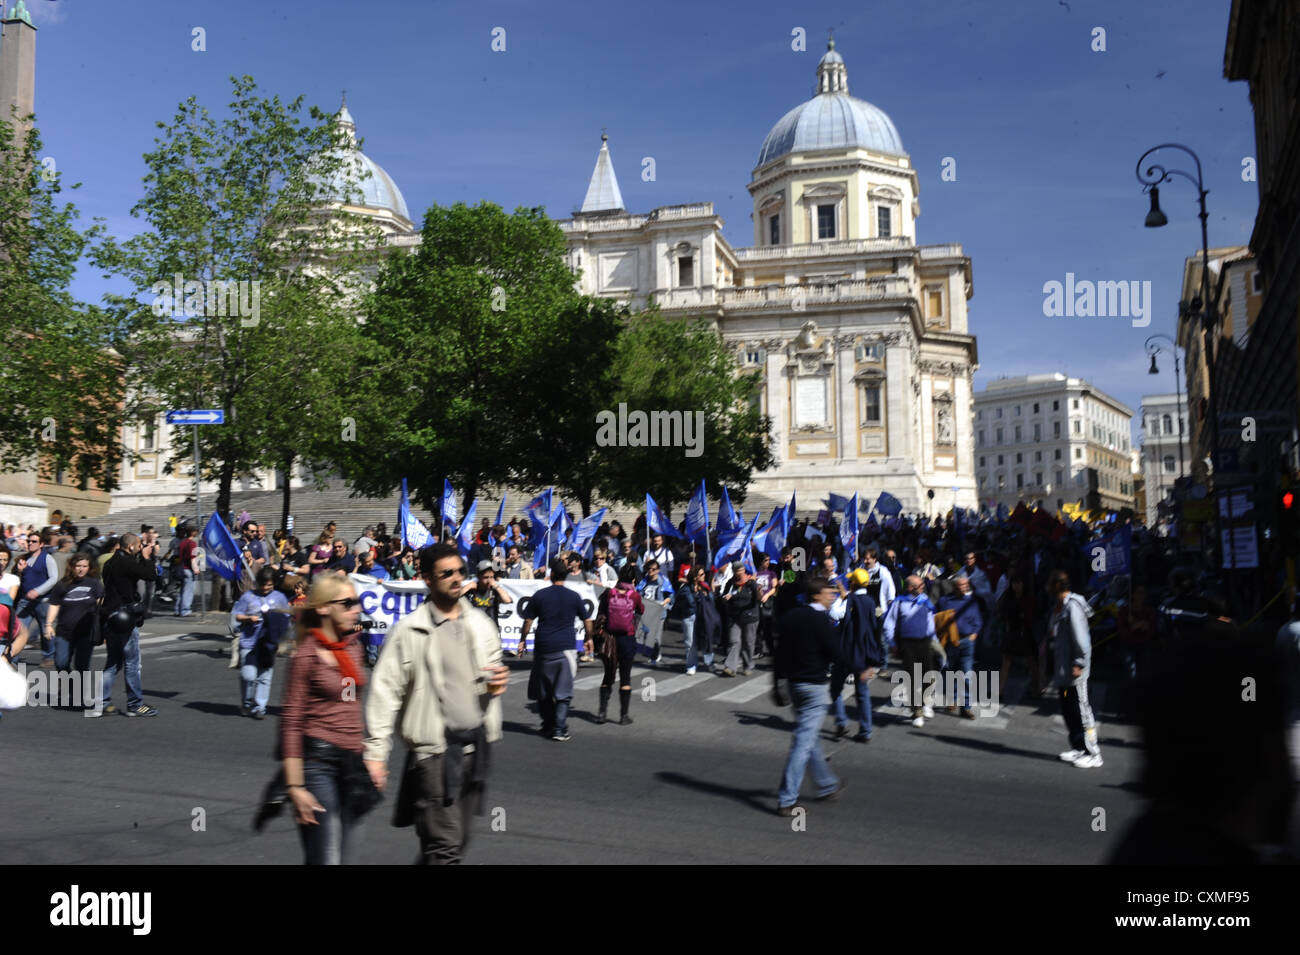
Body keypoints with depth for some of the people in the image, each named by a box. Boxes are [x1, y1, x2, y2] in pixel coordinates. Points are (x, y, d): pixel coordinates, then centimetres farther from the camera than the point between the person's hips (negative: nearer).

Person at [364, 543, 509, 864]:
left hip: (476, 744, 6)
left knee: (456, 841, 15)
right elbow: (385, 692, -9)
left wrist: (498, 681, -3)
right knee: (446, 844, -8)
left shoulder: (480, 624, 8)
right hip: (435, 747, -6)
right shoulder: (411, 631, -8)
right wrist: (375, 752, -13)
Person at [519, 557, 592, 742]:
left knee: (542, 690, 15)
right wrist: (588, 638, 27)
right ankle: (559, 730, -2)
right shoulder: (574, 597, 2)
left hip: (543, 648, 0)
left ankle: (548, 725, 22)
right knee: (563, 692, 3)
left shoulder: (540, 595, -1)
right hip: (566, 648, 0)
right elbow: (587, 621, 10)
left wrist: (523, 640, 15)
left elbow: (528, 621, 2)